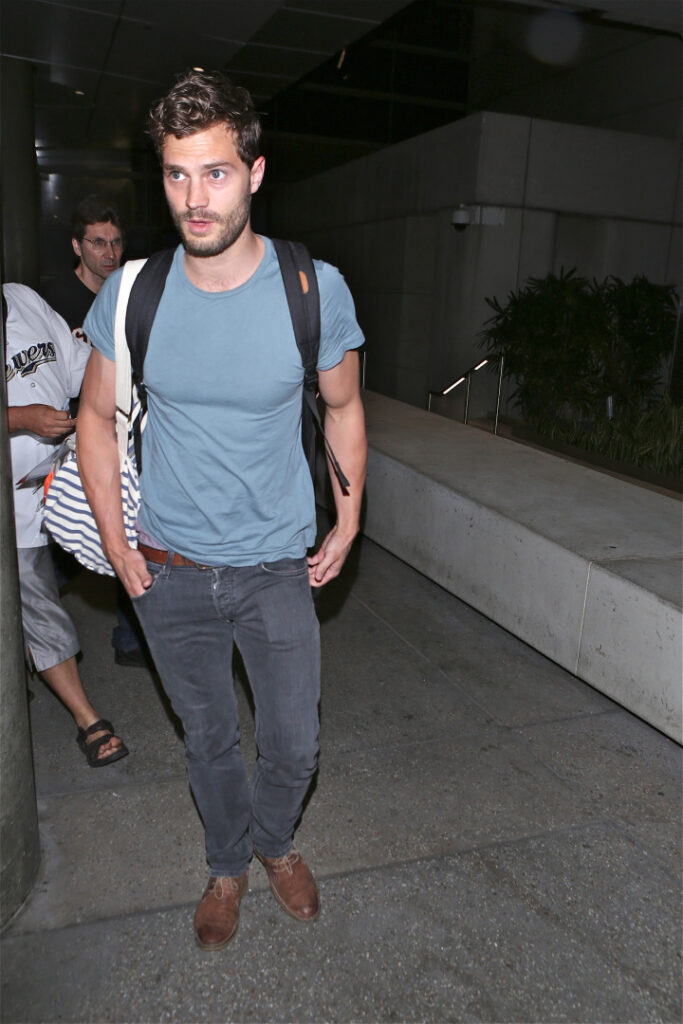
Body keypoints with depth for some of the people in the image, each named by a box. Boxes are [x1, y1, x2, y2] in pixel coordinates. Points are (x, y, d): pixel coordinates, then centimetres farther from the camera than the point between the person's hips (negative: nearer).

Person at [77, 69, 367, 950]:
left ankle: (275, 842, 46)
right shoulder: (131, 294, -10)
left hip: (278, 568, 0)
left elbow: (343, 409, 3)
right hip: (169, 571, 1)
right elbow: (96, 418, 4)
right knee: (208, 740, 19)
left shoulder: (316, 289, -13)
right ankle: (228, 865, 47)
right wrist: (116, 543, 0)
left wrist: (347, 524, 1)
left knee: (293, 745, 12)